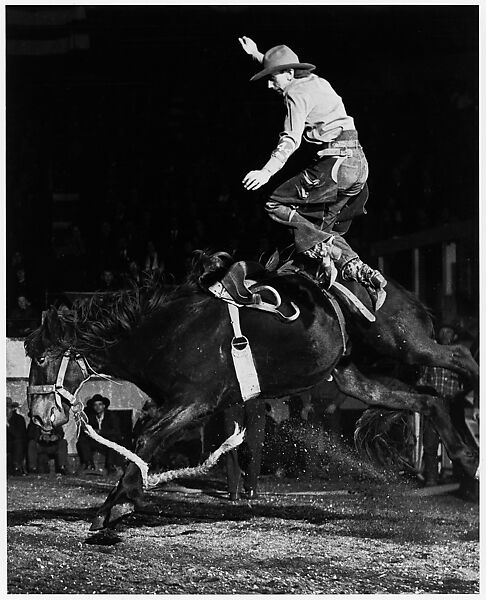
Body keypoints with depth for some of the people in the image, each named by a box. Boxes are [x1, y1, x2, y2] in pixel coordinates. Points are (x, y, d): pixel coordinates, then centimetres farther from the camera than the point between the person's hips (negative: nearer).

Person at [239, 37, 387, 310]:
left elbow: (291, 139, -21)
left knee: (276, 204, -2)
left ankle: (323, 251, -17)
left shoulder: (297, 93, -7)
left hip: (335, 163, -9)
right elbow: (288, 70, 45)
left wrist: (267, 172, -30)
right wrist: (256, 55, 49)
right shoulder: (317, 82, 20)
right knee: (318, 225, 14)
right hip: (359, 164, 9)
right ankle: (363, 273, -4)